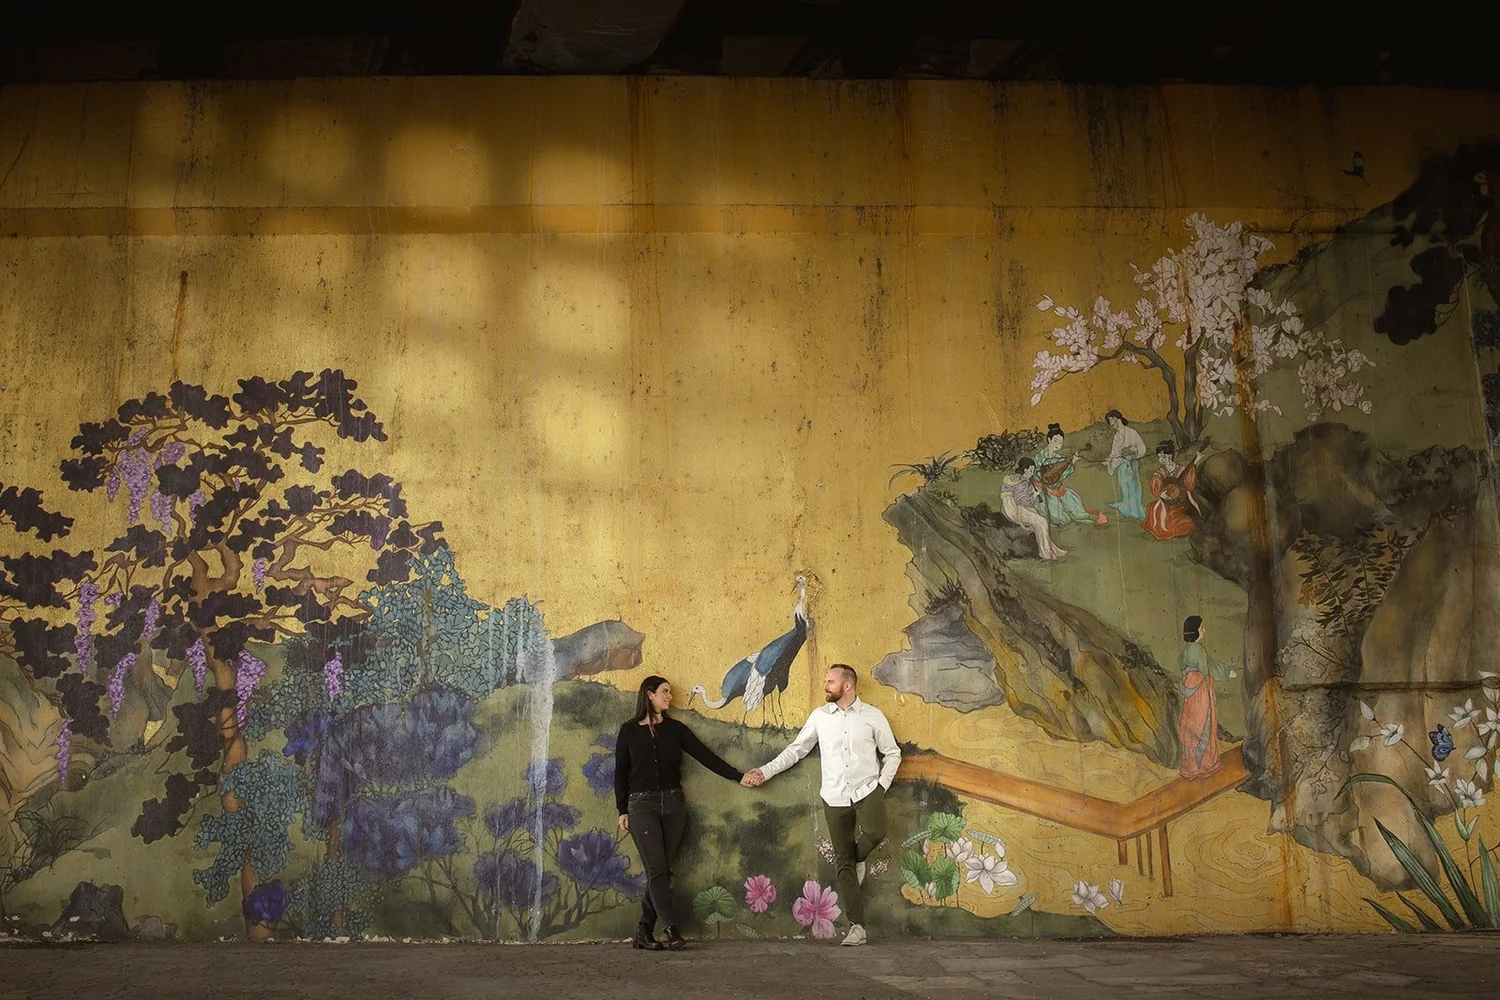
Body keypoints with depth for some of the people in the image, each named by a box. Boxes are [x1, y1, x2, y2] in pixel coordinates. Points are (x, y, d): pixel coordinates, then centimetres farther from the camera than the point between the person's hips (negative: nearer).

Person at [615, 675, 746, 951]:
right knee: (657, 870, -11)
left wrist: (738, 776, 0)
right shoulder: (629, 731, 4)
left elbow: (705, 755, 6)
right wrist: (622, 810, 2)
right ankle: (673, 930, -13)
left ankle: (644, 933, 6)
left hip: (673, 804, 3)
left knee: (661, 871, 0)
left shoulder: (675, 729, 10)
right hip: (642, 805, -3)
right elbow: (621, 773, 6)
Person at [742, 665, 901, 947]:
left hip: (867, 790, -2)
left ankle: (858, 858, 7)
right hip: (835, 797, 2)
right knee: (844, 864, 1)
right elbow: (796, 750, 10)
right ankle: (857, 928, 7)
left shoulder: (873, 715, 2)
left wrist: (883, 785, -4)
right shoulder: (819, 716, 7)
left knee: (875, 833, -30)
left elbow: (892, 753, 7)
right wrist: (765, 771, 4)